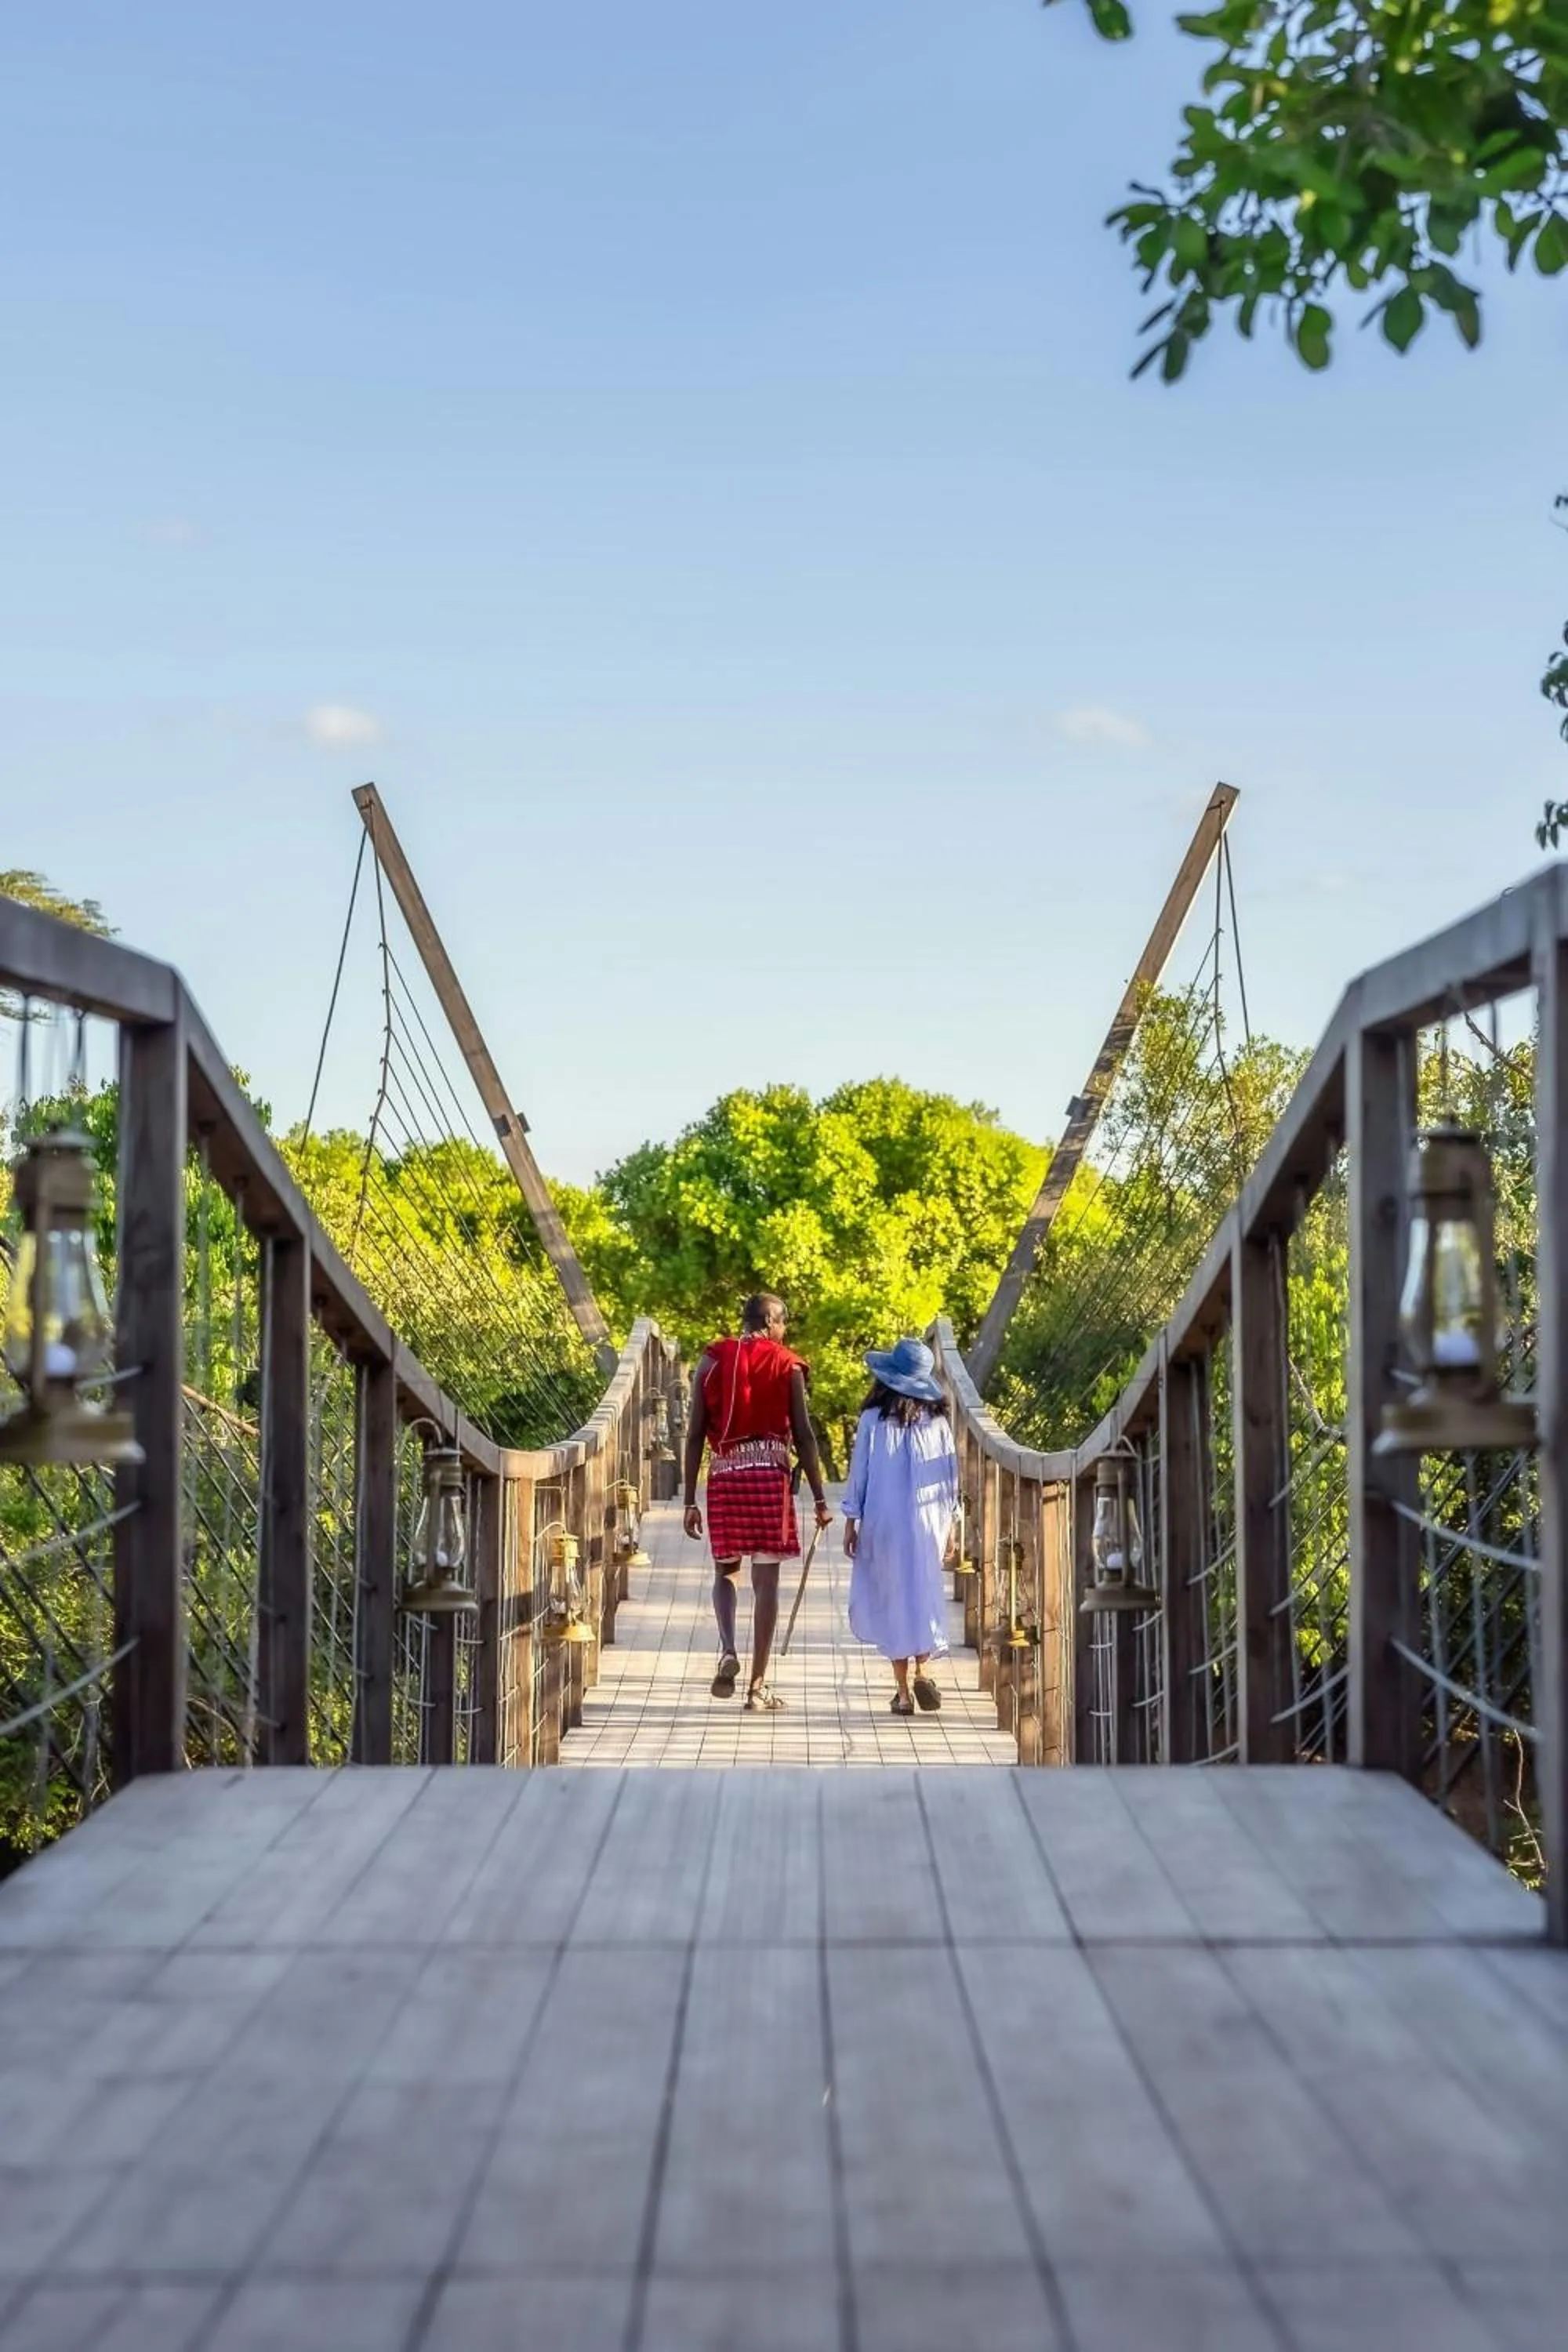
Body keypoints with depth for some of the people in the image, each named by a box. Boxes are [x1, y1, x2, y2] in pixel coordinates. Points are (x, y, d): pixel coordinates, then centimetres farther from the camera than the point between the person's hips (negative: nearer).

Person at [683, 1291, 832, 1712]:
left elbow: (695, 1435, 5)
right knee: (766, 1579, 3)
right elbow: (804, 1436, 0)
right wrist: (819, 1499, 5)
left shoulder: (712, 1362, 8)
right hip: (771, 1474, -2)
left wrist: (690, 1501, 8)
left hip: (724, 1475, 2)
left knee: (725, 1569, 19)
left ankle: (728, 1651, -6)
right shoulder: (787, 1366, 4)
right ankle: (758, 1686, 5)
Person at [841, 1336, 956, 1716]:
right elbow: (950, 1479, 5)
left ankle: (903, 1691, 5)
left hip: (883, 1523, -2)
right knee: (925, 1595, 14)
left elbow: (858, 1474, -3)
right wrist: (949, 1524, 14)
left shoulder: (872, 1421, -7)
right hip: (928, 1522, 2)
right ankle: (922, 1669, -6)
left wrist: (851, 1521, 5)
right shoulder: (938, 1422, 1)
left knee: (891, 1599, 6)